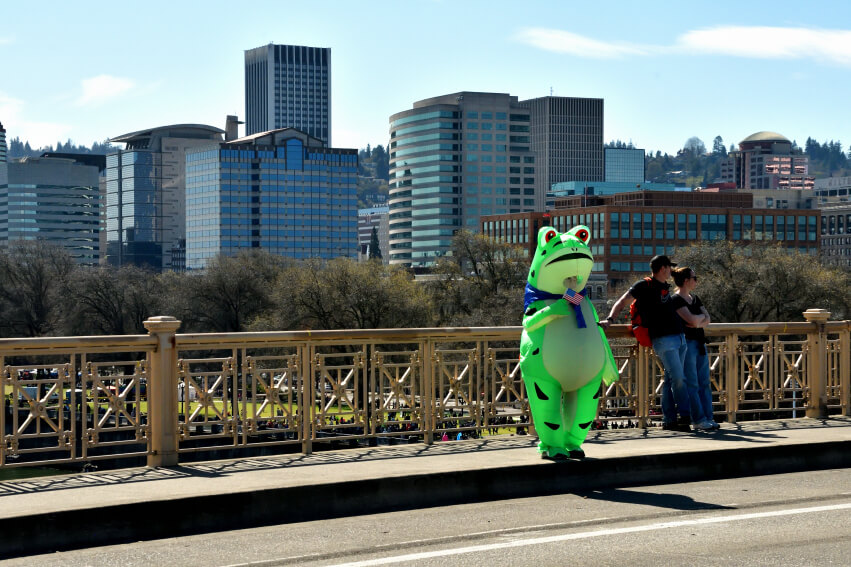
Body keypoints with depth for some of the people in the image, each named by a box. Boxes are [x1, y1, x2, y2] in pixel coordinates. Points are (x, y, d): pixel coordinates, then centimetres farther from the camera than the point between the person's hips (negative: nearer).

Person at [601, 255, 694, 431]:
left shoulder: (666, 287, 19)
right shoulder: (644, 286, -3)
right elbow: (623, 302, -10)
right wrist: (610, 319, -23)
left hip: (679, 337, 8)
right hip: (663, 339, -8)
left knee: (672, 379, 6)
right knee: (678, 378, -11)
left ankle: (669, 420, 7)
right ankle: (685, 416, -5)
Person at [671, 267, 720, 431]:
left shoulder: (695, 299, 17)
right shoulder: (676, 300, -9)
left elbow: (708, 320, 9)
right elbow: (692, 320, -20)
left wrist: (698, 322, -11)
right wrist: (702, 316, 1)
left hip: (700, 343, 8)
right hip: (686, 343, -8)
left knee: (704, 383, 6)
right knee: (692, 384, -5)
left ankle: (708, 418, 8)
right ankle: (698, 419, -4)